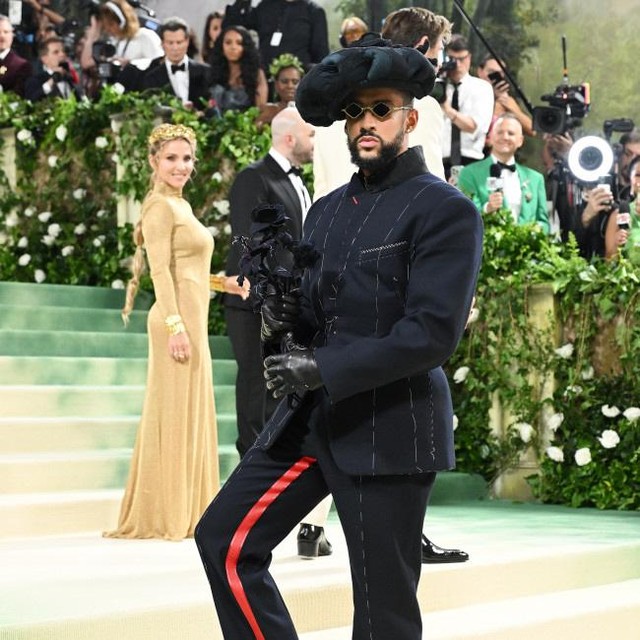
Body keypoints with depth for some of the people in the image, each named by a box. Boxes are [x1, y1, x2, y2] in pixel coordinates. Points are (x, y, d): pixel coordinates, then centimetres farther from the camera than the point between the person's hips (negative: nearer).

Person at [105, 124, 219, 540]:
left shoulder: (180, 206, 19)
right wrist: (176, 326, -23)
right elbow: (160, 270, -17)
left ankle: (186, 513, 16)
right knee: (173, 414, -6)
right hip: (177, 320, -10)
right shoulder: (161, 206, -9)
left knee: (192, 415, 11)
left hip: (192, 321, 10)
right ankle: (163, 517, -1)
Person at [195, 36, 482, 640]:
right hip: (309, 418, 8)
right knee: (225, 537, 2)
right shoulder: (327, 210, 15)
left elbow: (433, 331, -17)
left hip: (388, 429, -7)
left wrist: (321, 369, -21)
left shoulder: (445, 211, -9)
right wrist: (283, 317, -4)